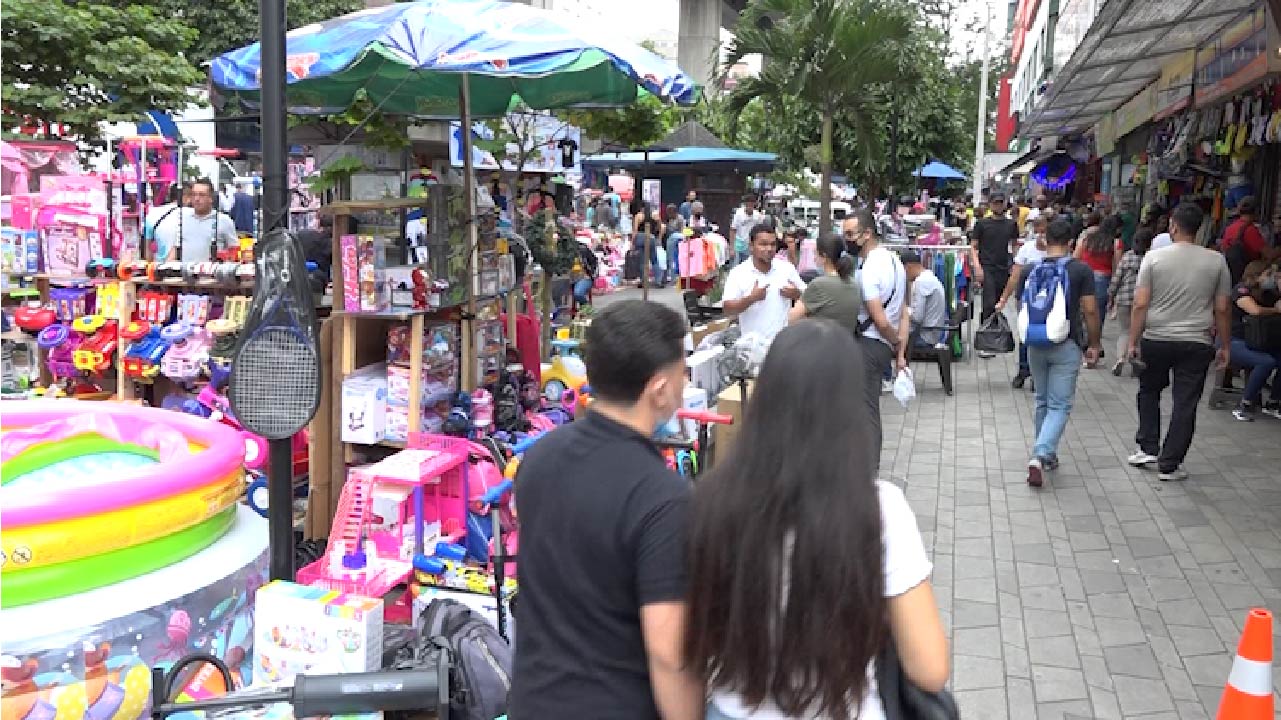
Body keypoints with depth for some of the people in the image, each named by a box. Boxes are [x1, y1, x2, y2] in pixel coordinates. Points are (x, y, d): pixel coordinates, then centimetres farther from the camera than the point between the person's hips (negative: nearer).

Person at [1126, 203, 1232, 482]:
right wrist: (1225, 346, 10)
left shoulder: (1154, 257, -7)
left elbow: (1140, 305, -9)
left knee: (1149, 391, 22)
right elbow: (1222, 310, 1)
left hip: (1155, 341, 0)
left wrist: (1133, 343, -3)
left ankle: (1148, 448, 19)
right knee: (1185, 403, 6)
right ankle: (1169, 465, 9)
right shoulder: (1216, 261, -1)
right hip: (1196, 344, 1)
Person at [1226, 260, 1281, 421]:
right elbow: (1256, 310, -24)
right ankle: (1243, 406, -17)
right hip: (1234, 343, -7)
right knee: (1267, 362, -30)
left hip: (1256, 343, 8)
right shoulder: (1241, 290, -9)